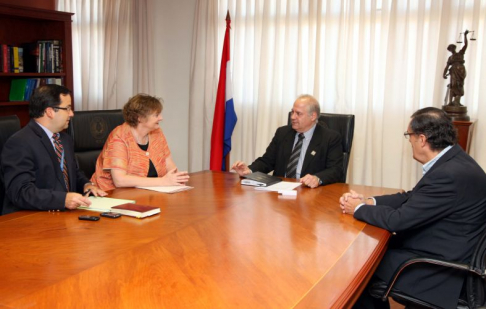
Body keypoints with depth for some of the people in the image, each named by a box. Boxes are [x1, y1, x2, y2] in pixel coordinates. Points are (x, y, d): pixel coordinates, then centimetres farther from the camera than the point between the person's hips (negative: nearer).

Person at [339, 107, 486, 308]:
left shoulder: (450, 175, -29)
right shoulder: (450, 161, 2)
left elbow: (398, 220, -25)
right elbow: (412, 197, 11)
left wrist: (359, 209, -8)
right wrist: (368, 201, -1)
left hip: (440, 269, -9)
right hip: (437, 251, 9)